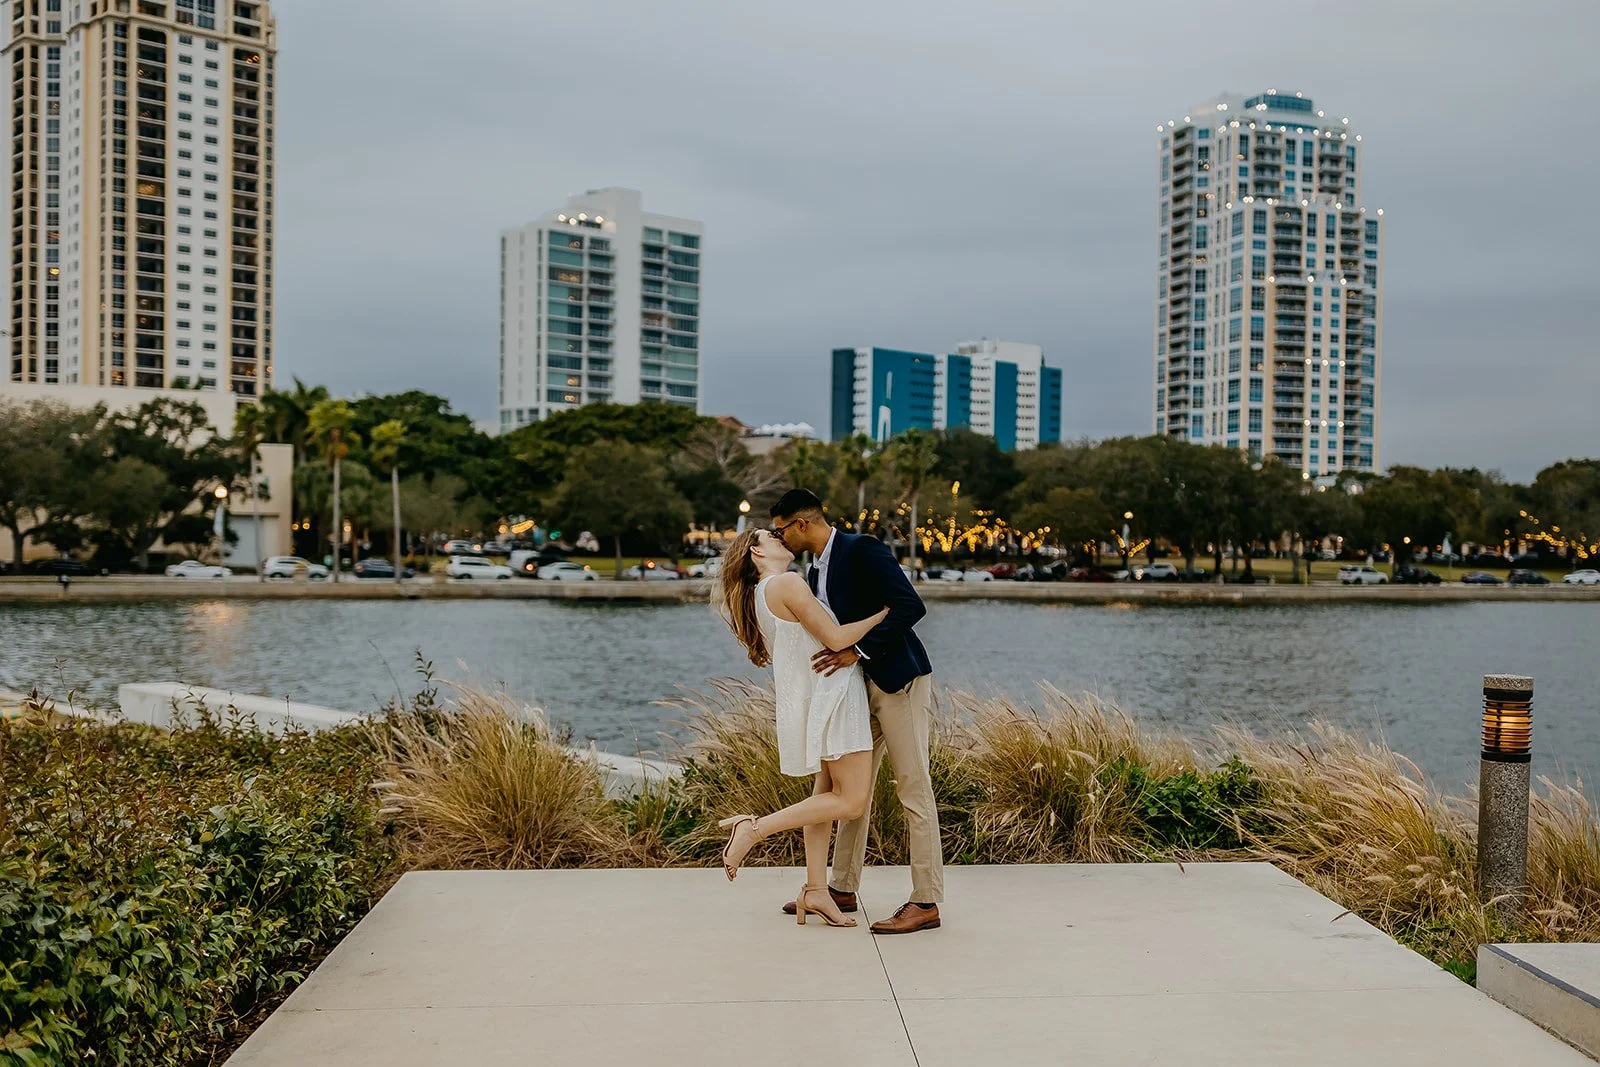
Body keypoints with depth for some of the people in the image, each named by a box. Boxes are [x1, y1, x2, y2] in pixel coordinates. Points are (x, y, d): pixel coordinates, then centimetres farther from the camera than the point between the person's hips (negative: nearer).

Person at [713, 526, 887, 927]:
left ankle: (815, 890, 11)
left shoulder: (760, 595, 15)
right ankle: (754, 829, -12)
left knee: (828, 791, 12)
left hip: (815, 697, 10)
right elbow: (835, 639, -16)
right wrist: (883, 613, -5)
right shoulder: (787, 583, -14)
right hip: (831, 694, -10)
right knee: (851, 800, -7)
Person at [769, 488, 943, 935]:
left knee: (914, 789, -6)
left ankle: (925, 903, -2)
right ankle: (842, 889, 24)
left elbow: (911, 606, -22)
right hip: (862, 684, 10)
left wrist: (858, 650, -22)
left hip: (899, 680, -10)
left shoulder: (863, 550, -14)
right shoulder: (815, 572, 14)